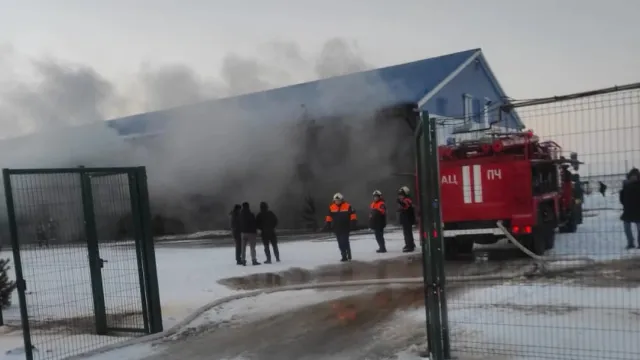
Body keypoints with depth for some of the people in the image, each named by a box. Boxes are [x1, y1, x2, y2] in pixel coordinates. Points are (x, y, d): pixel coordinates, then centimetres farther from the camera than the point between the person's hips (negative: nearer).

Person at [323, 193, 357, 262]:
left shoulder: (347, 206, -6)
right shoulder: (331, 207, 4)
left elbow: (352, 215, -4)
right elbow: (329, 216, 12)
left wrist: (353, 223, -9)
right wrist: (327, 225, 10)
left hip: (345, 228, -4)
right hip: (336, 228, 4)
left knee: (345, 242, -7)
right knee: (340, 243, 5)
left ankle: (348, 256, 4)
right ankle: (344, 256, 12)